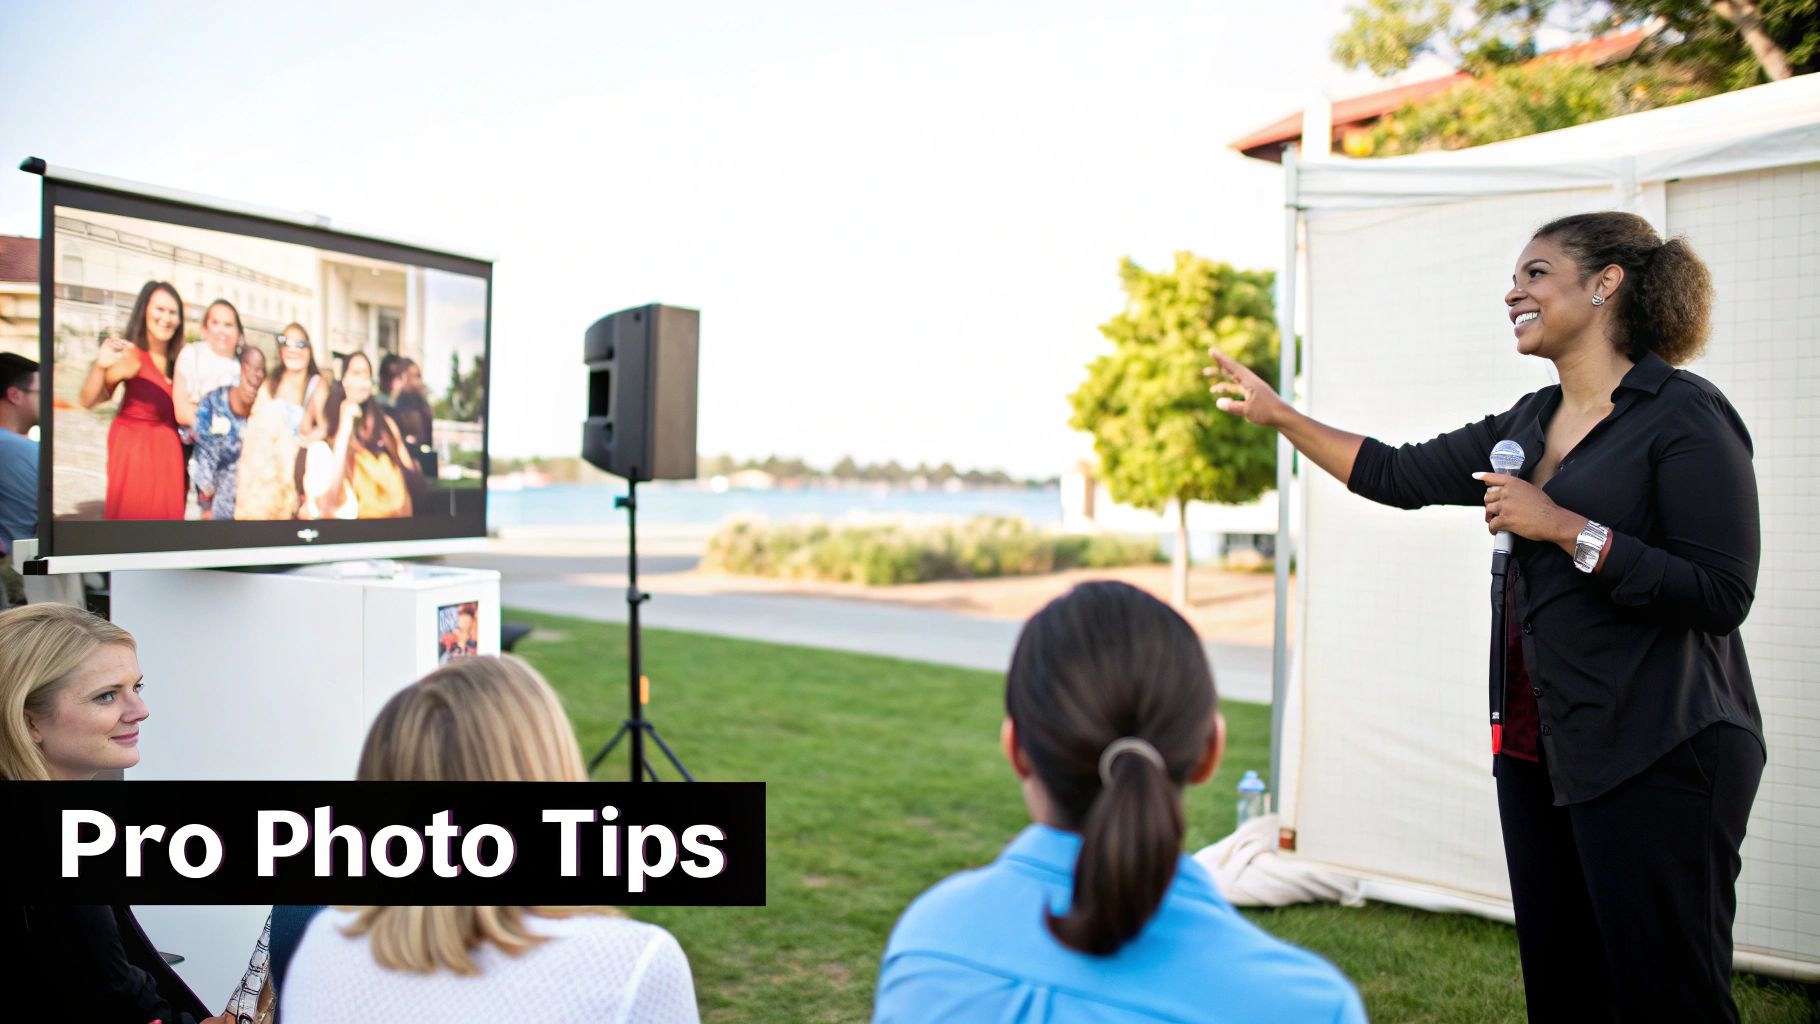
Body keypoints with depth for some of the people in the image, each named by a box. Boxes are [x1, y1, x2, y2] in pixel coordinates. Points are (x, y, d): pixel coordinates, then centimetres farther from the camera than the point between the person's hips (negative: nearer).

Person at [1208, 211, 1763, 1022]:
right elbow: (1398, 476, 18)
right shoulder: (1529, 424, 13)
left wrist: (1564, 527, -20)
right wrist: (1277, 414, 20)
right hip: (1539, 748, 8)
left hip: (1657, 756, -8)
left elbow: (1722, 594, -17)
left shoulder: (1685, 417, -11)